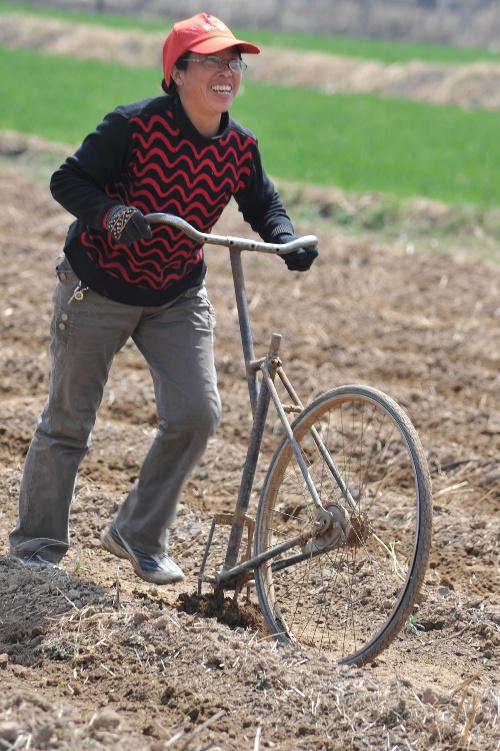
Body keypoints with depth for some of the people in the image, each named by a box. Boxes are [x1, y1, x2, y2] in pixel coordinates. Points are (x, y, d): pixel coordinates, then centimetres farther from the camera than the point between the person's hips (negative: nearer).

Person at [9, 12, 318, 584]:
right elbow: (67, 180, -18)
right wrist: (112, 214, -36)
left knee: (197, 414, -8)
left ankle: (139, 536, 11)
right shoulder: (135, 125, -22)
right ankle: (36, 541, 21)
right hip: (97, 291, -4)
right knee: (68, 422, 3)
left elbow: (263, 205, 8)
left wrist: (286, 239, -13)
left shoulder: (240, 146, -7)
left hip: (177, 299, 4)